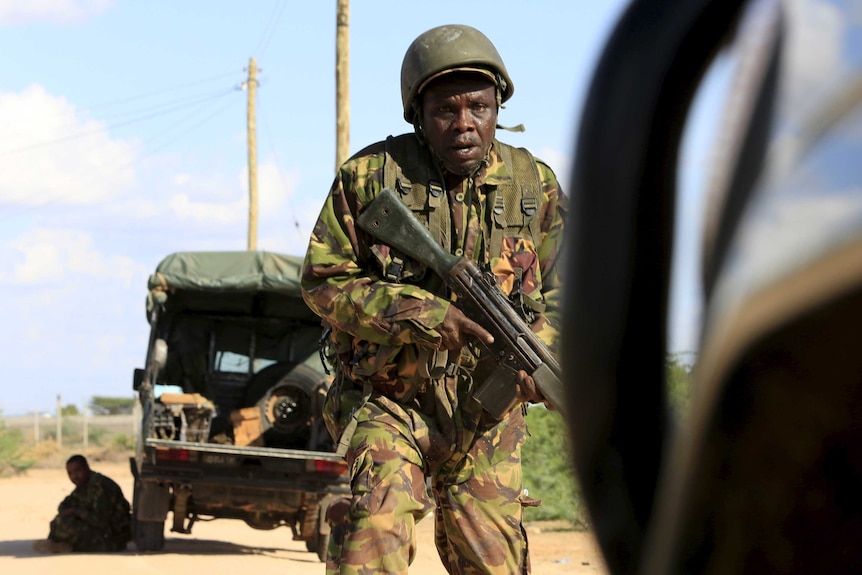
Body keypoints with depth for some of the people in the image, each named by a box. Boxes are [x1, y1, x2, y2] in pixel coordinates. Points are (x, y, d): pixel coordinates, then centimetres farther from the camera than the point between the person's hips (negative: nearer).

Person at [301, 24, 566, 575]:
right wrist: (422, 316, -21)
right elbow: (323, 281, -8)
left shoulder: (535, 185, 0)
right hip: (386, 399, -3)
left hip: (486, 412, 3)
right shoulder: (369, 177, -8)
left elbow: (561, 291, 8)